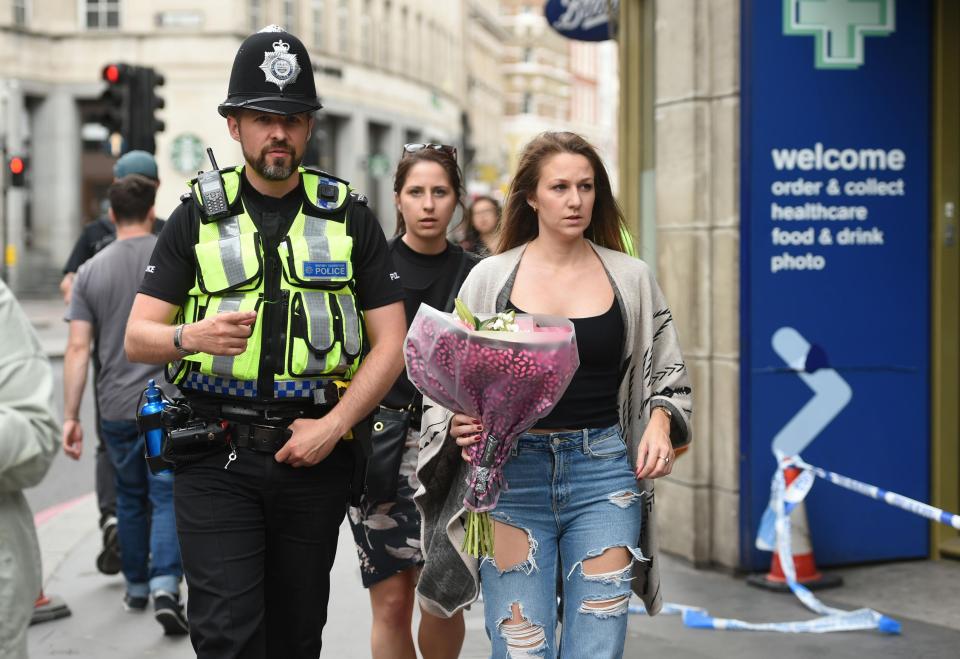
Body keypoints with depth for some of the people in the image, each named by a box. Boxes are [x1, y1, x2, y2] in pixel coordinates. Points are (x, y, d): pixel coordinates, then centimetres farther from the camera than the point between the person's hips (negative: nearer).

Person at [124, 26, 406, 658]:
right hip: (217, 457, -1)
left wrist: (333, 426, -9)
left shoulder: (350, 215, 6)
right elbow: (137, 338, 2)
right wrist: (192, 336, -21)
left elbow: (391, 341, 3)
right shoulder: (198, 215, 5)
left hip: (315, 456, 1)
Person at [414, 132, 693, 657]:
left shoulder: (631, 278, 7)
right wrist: (458, 426, -14)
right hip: (513, 471, -1)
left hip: (604, 474, 1)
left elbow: (665, 372, 16)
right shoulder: (491, 278, 3)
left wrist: (659, 421, -3)